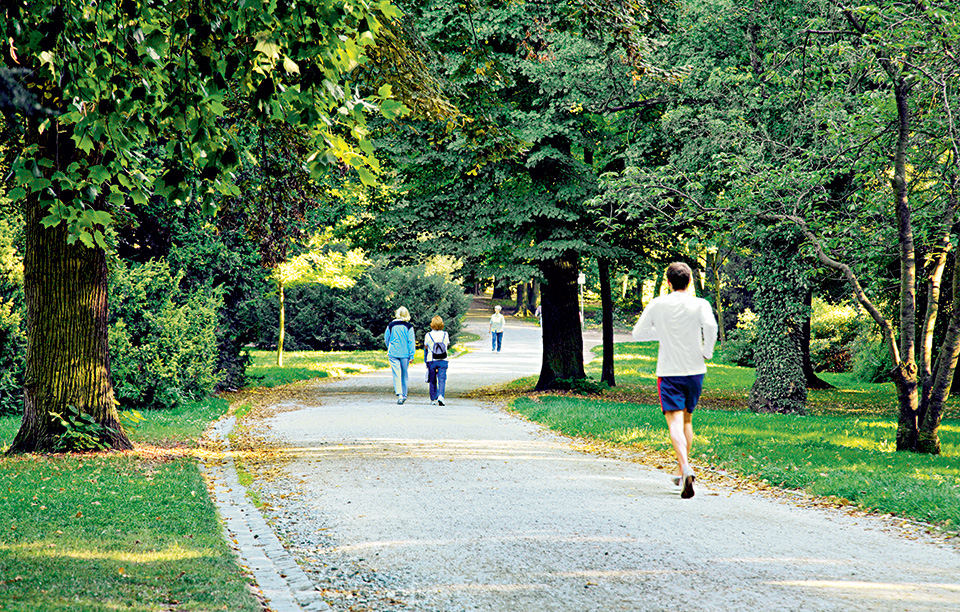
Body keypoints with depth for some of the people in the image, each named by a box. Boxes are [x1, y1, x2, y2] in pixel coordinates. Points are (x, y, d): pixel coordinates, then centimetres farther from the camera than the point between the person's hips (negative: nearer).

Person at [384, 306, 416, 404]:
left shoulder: (391, 325, 0)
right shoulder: (408, 326, -5)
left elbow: (386, 339, 11)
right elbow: (411, 341, -4)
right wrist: (411, 356, 1)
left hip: (393, 353, 0)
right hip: (405, 354, 0)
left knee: (396, 374, -3)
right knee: (404, 375, 13)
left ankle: (399, 394, -19)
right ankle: (404, 395, 22)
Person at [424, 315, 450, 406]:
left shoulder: (428, 335, -6)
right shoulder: (445, 335, -2)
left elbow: (425, 348, 4)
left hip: (431, 361, 0)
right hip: (443, 361, 0)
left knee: (433, 381, 12)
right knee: (442, 380, -4)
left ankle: (433, 399, 19)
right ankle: (440, 396, -26)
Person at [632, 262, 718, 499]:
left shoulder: (656, 305, 0)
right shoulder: (700, 304, -3)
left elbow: (638, 333, 7)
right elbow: (710, 325, -23)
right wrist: (707, 351, -8)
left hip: (668, 372, -2)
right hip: (694, 370, 2)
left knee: (675, 422, -10)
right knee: (687, 420, 19)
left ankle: (686, 467, -32)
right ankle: (681, 471, 25)